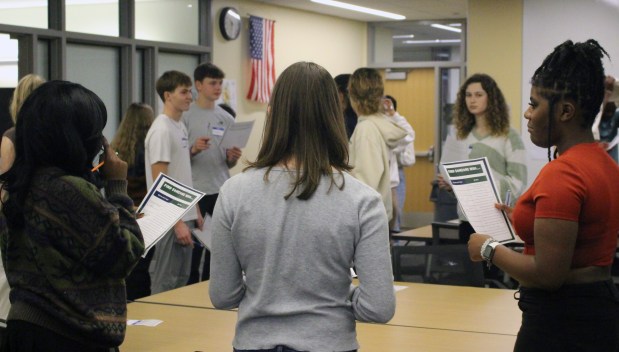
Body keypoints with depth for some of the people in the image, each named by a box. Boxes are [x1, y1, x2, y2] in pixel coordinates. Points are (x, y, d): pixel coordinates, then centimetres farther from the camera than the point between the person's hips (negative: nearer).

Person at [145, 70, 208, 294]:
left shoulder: (181, 127, 13)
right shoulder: (161, 131, -15)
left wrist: (195, 212, 17)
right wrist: (178, 223, -20)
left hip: (185, 216, 9)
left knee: (181, 280, 15)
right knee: (165, 284, -2)